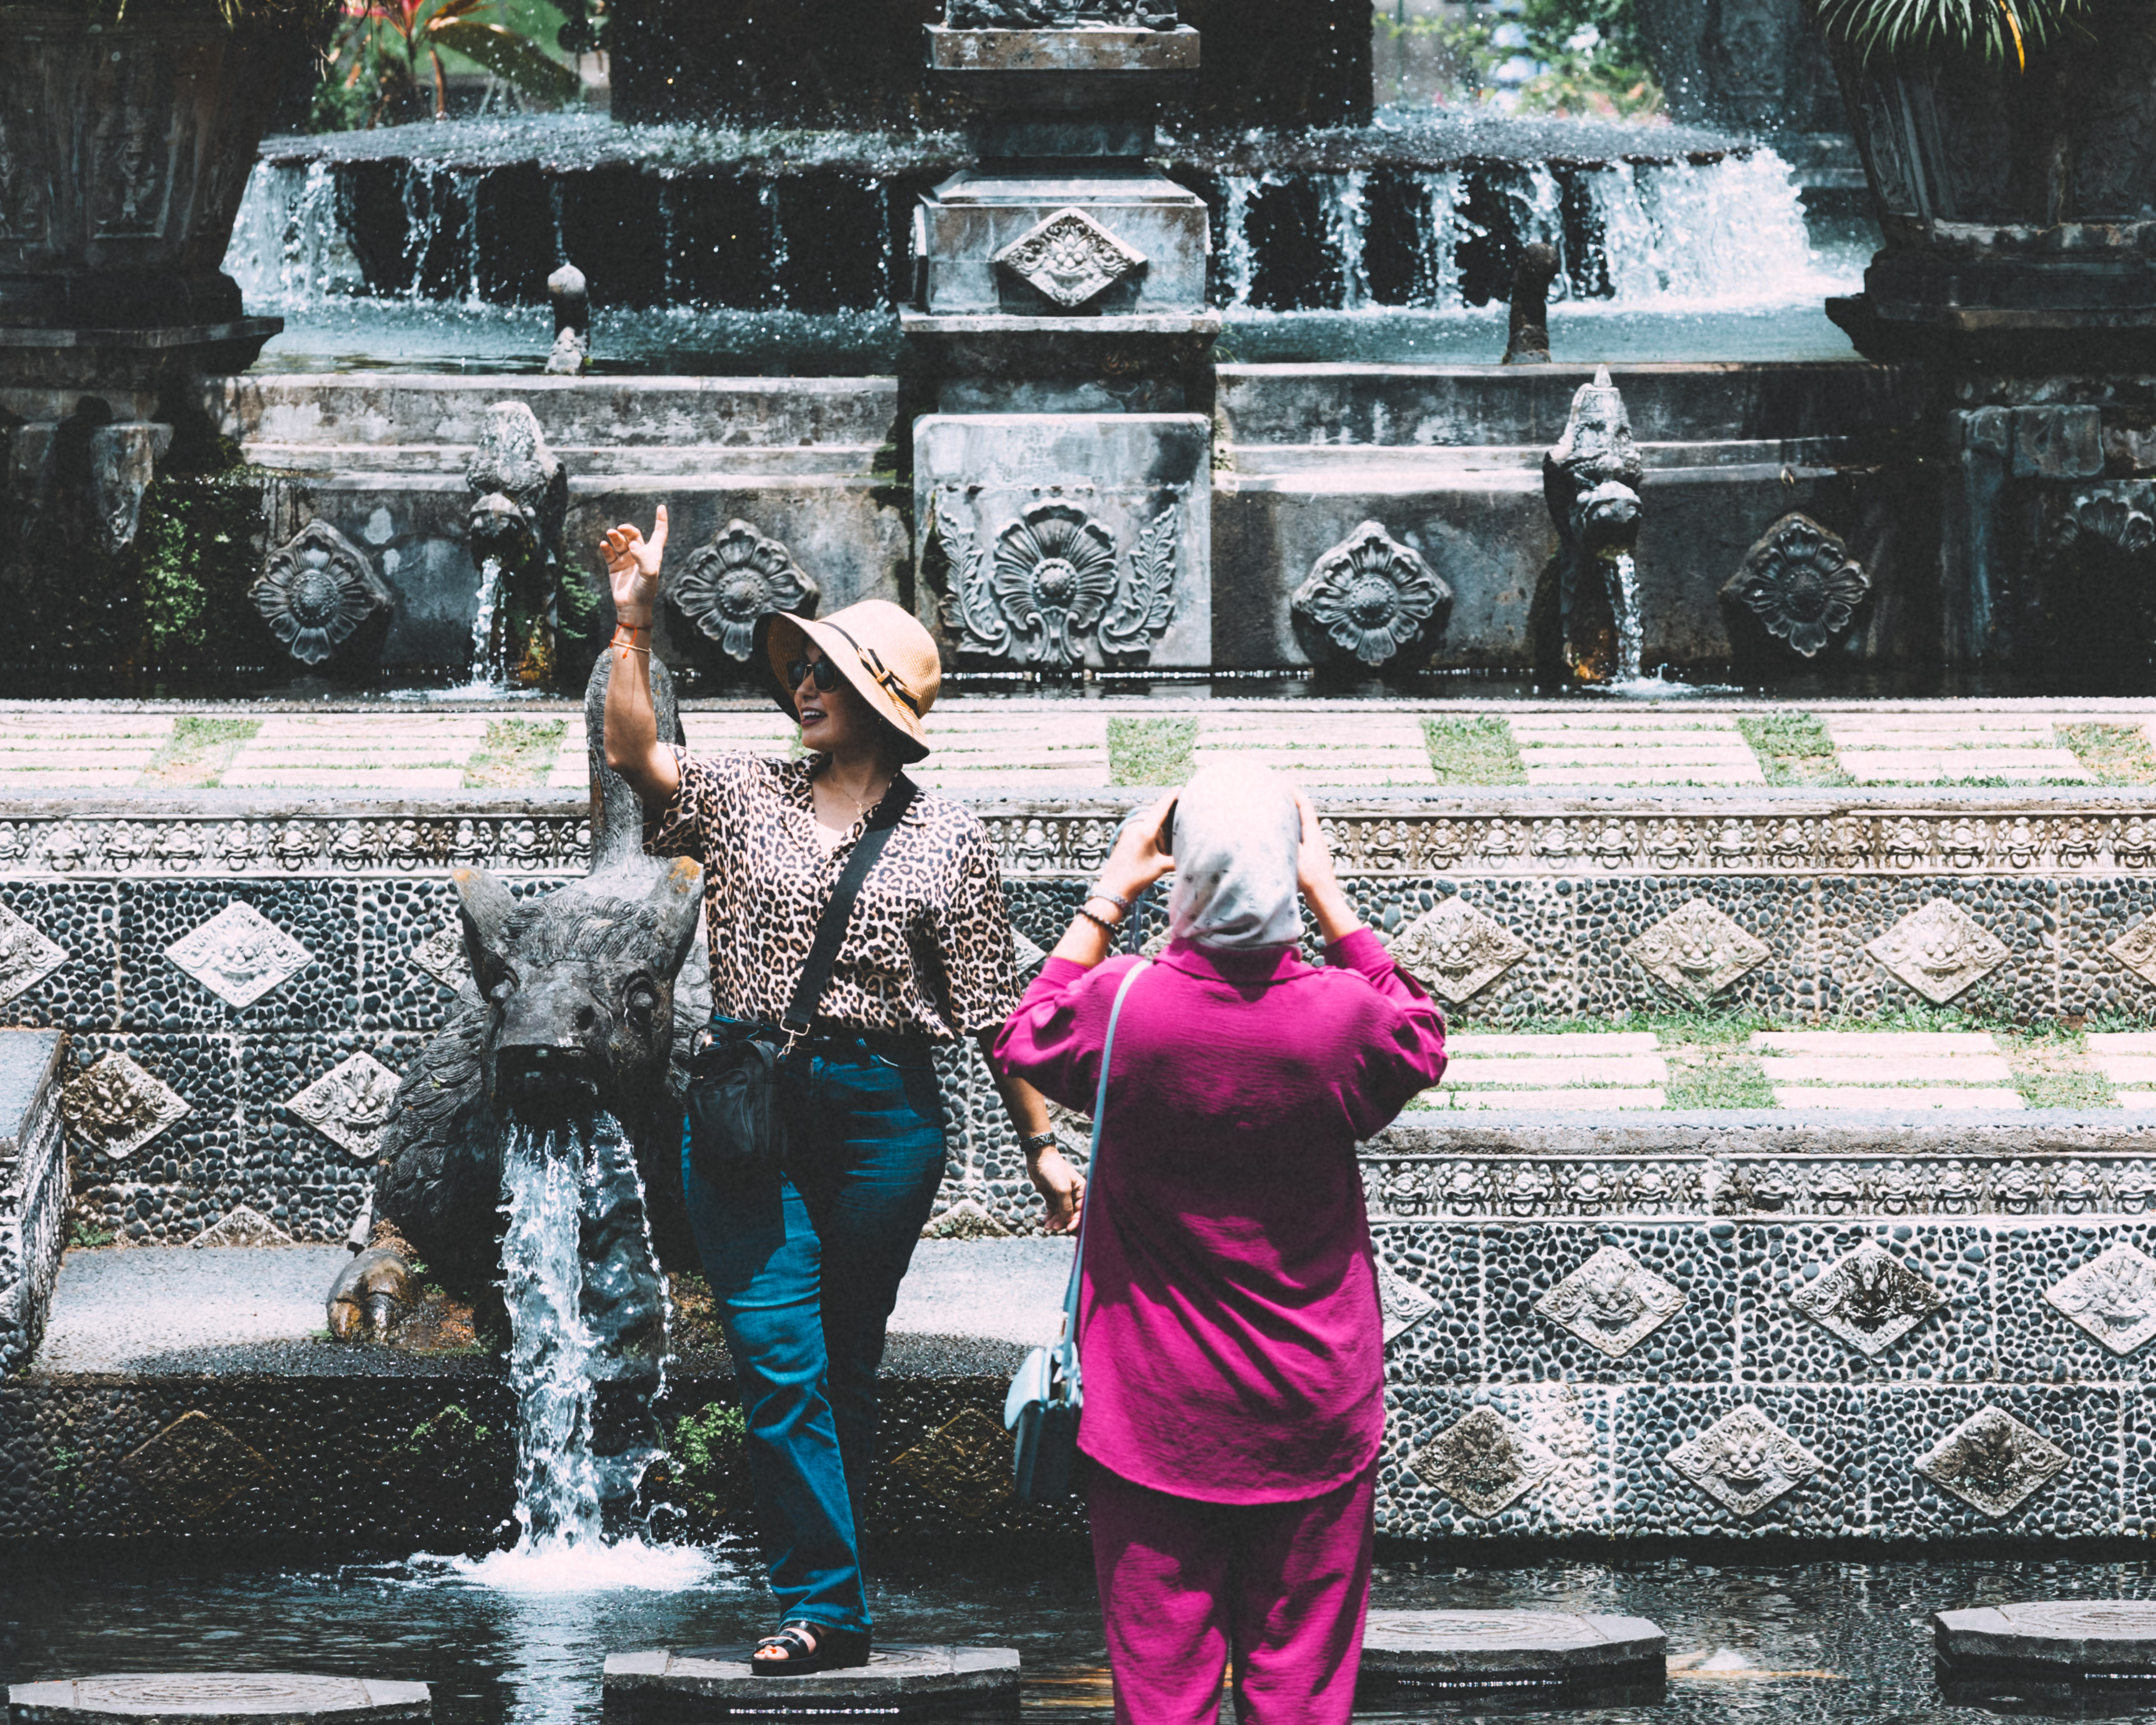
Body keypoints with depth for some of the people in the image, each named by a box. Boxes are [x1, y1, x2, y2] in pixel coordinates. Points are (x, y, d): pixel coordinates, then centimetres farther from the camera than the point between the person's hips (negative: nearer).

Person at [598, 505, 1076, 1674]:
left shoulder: (945, 842, 4)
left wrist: (1041, 1143, 4)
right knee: (778, 1363, -8)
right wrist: (632, 624, -14)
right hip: (748, 1107, 1)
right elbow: (635, 753, -6)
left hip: (882, 1113, -1)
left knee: (846, 1365, 8)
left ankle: (825, 1574, 17)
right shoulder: (742, 798, 9)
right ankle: (827, 1609, -8)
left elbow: (991, 1010, 5)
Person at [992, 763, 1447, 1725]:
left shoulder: (1122, 1007, -15)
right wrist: (1330, 899, 13)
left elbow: (1026, 1043, 9)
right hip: (1312, 1421, 1)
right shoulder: (1342, 1016, -13)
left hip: (1155, 1418, -1)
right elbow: (1422, 1045, 12)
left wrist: (1107, 900, 13)